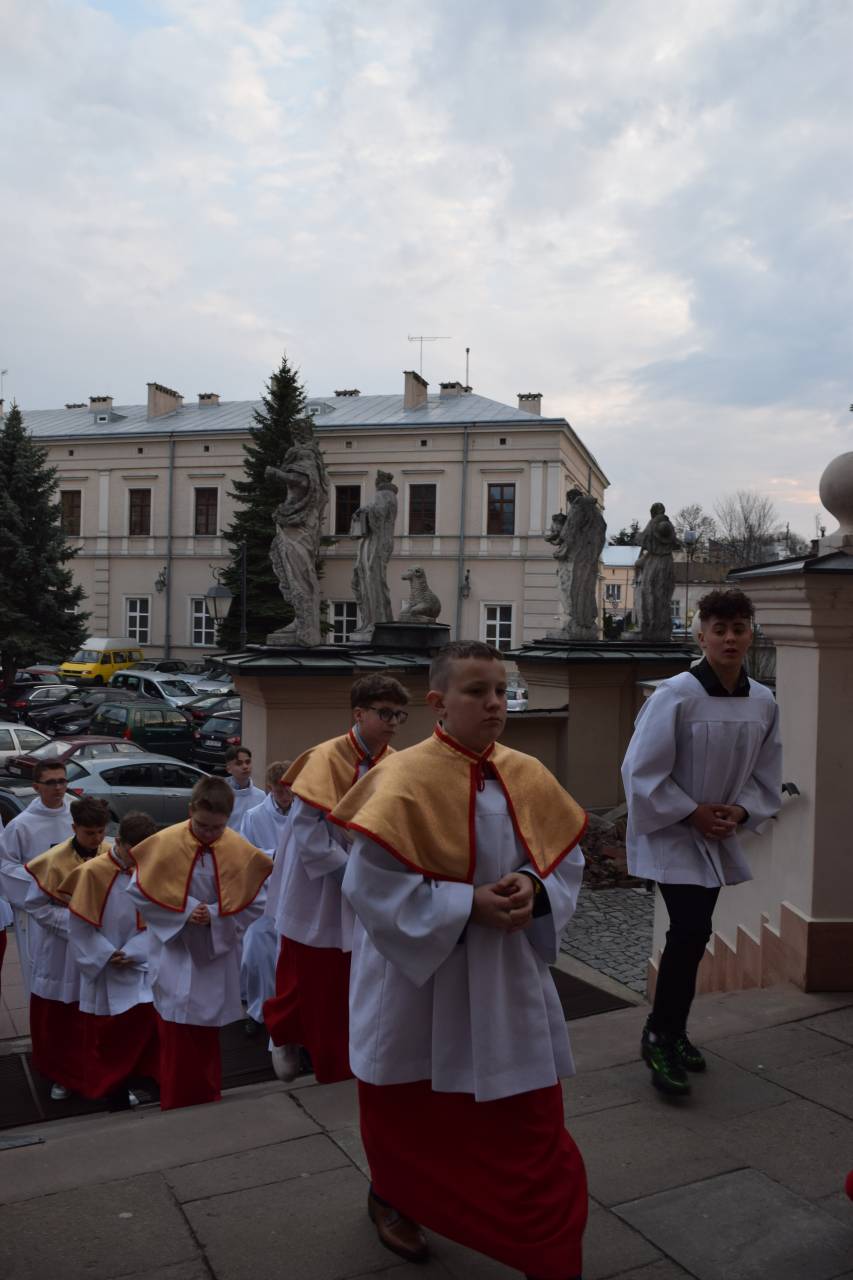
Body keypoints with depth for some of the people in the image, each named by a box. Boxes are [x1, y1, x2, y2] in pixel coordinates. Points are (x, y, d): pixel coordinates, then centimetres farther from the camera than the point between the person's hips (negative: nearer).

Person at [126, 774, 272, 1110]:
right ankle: (176, 1102, 20)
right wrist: (183, 913, -17)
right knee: (177, 1031, 1)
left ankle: (207, 1097, 34)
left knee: (207, 1031, 15)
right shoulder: (165, 844, -16)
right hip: (174, 952, -1)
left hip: (216, 953, 1)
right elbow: (138, 892, -8)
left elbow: (255, 904, -5)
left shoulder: (241, 851, -11)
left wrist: (215, 917, -19)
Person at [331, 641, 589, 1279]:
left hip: (508, 981, 4)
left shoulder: (528, 777, -4)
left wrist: (535, 890, -17)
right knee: (414, 1115, 19)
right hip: (420, 981, -4)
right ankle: (392, 1198, 50)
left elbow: (567, 862, 4)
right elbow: (370, 885, -21)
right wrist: (466, 905, -25)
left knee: (531, 1127, 11)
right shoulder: (406, 781, -21)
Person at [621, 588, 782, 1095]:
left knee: (694, 934, 15)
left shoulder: (763, 702, -3)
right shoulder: (676, 695, -21)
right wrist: (692, 813, -17)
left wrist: (741, 811, -8)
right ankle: (661, 1038, 7)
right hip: (671, 832, -6)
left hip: (719, 836, 6)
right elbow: (642, 770, -18)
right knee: (691, 932, -13)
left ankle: (669, 1030, 34)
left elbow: (767, 773, 8)